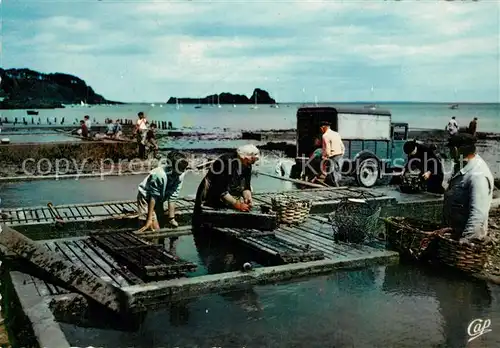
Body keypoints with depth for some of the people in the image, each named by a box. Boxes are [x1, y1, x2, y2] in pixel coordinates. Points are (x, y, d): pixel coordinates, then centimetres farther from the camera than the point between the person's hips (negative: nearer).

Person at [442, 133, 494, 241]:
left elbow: (477, 214, -31)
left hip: (465, 236, -9)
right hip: (454, 230, 9)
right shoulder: (463, 166, 3)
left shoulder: (478, 176, -27)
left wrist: (464, 240, -33)